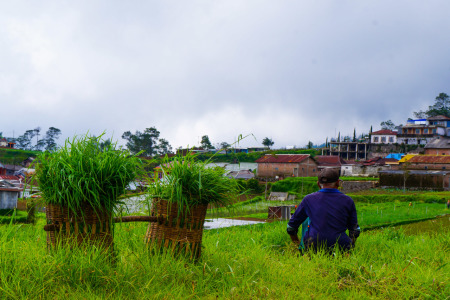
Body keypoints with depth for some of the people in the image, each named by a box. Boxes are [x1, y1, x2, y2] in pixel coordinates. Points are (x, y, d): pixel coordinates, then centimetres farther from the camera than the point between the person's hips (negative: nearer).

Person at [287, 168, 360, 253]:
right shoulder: (347, 201, 4)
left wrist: (297, 243, 31)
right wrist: (350, 246, 32)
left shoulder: (308, 199, 4)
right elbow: (355, 230, 13)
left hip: (313, 247, 0)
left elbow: (291, 226, 14)